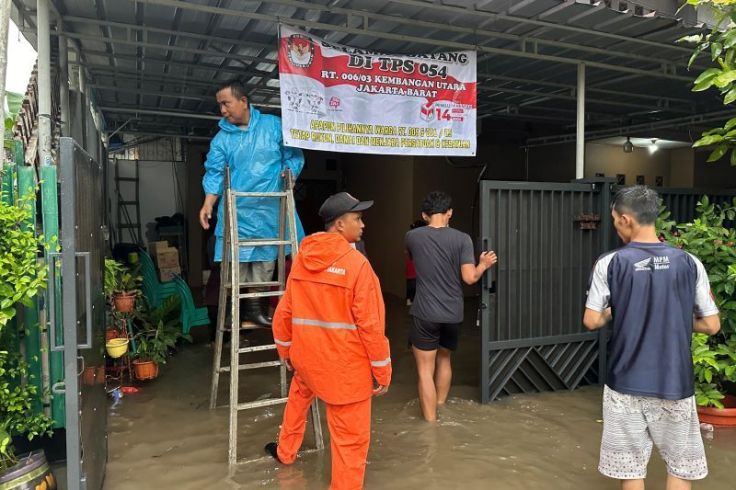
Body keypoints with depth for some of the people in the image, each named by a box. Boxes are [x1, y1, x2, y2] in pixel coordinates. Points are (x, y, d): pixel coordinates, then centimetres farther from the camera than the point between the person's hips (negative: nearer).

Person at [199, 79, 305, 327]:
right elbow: (214, 173, 1)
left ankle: (255, 305, 19)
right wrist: (208, 204, -12)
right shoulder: (222, 138, 5)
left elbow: (294, 155, 9)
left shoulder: (274, 125, 3)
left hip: (270, 210, 1)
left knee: (265, 260, 7)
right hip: (236, 211, 0)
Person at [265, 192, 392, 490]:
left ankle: (285, 451, 55)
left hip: (306, 353, 7)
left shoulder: (301, 258, 0)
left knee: (299, 394, 36)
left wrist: (285, 351, 22)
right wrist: (382, 372, -6)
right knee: (351, 436, 6)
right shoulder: (357, 263, -17)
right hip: (345, 363, -7)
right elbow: (371, 323, -16)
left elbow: (284, 311, 8)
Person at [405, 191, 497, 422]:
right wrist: (483, 265, 9)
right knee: (444, 360, 25)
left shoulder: (412, 237, -4)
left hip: (425, 314, -3)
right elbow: (470, 277, -11)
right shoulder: (462, 239, -7)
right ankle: (439, 410, 42)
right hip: (453, 314, 3)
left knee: (425, 370, 6)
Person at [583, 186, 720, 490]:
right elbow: (711, 326, 0)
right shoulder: (689, 263, -4)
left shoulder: (609, 264, -10)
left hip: (626, 384, -1)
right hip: (674, 384, 2)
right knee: (680, 464, 19)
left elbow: (592, 322, -8)